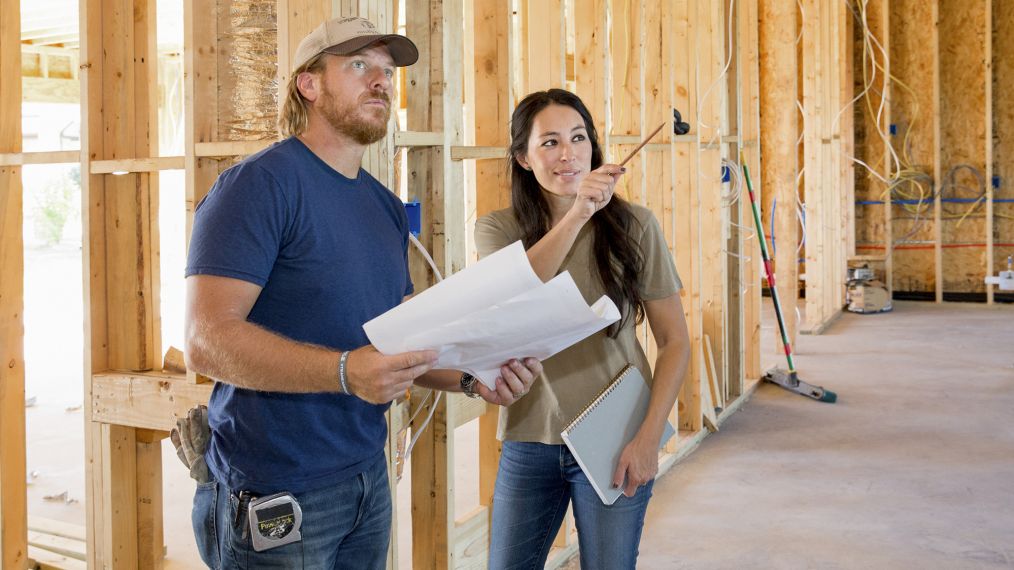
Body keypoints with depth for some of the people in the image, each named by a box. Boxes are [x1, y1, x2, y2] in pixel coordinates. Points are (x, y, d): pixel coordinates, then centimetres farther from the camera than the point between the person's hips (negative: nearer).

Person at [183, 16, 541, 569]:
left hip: (369, 477, 8)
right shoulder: (260, 182, -14)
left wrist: (471, 375, -4)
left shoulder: (386, 207, 10)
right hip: (276, 497, -7)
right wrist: (345, 372, -33)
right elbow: (208, 341, -22)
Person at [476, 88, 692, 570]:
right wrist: (577, 214, -29)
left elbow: (674, 341, -1)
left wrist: (649, 438, -10)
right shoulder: (498, 230, 0)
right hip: (528, 440, 2)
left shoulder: (633, 226, -4)